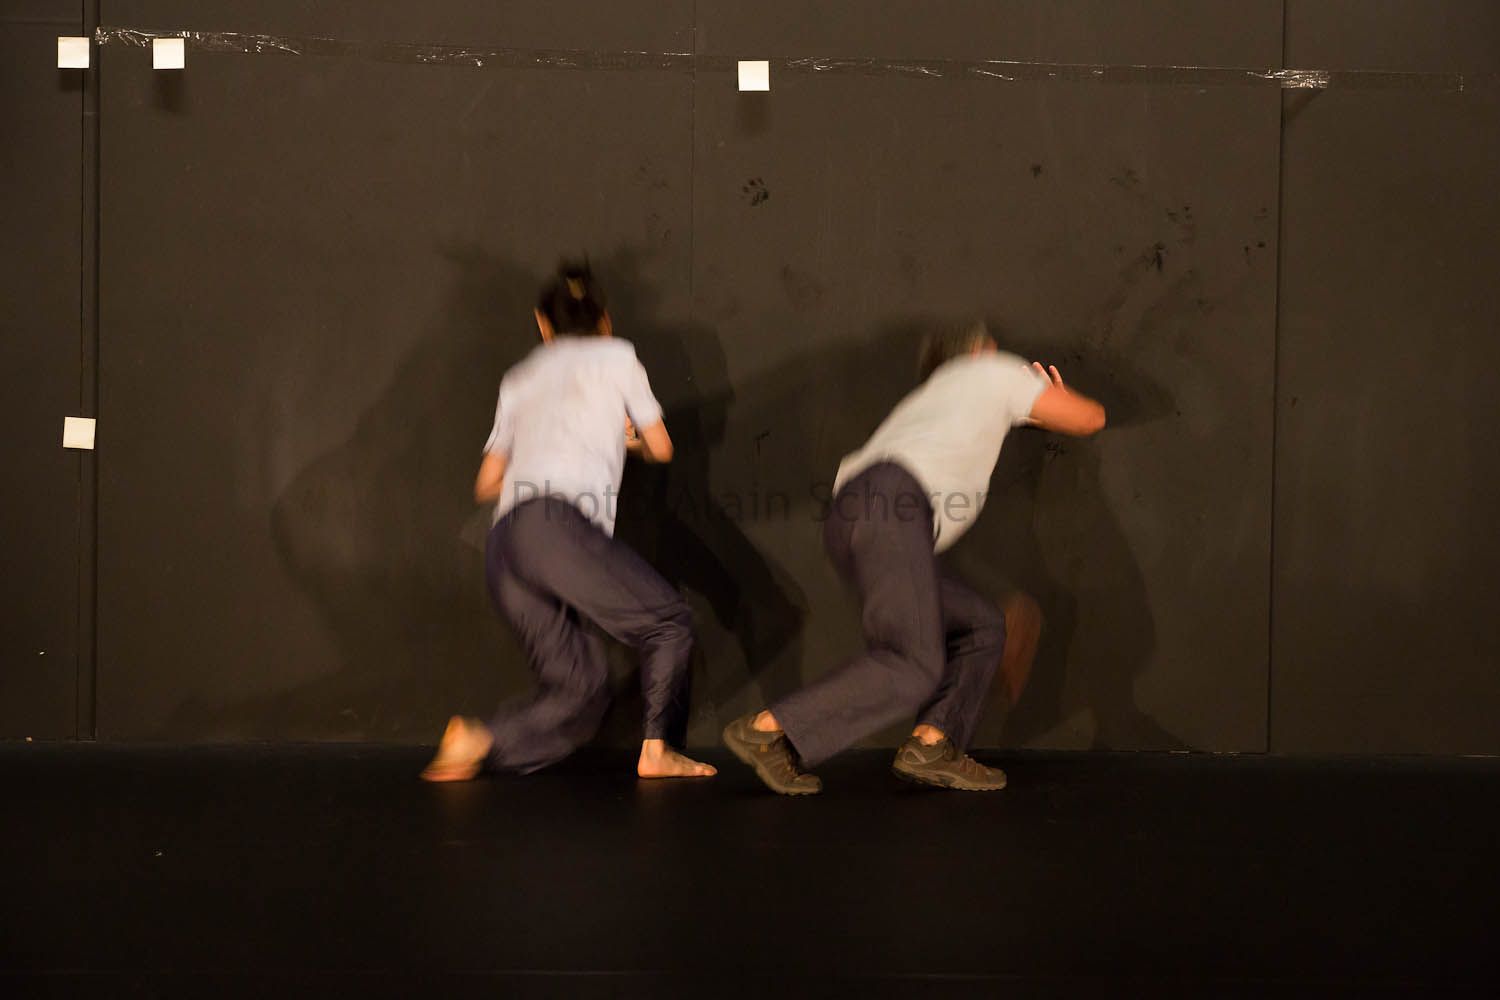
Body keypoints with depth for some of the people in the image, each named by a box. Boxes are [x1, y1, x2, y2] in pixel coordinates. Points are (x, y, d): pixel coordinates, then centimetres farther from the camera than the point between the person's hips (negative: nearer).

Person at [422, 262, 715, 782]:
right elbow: (661, 448, 25)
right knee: (668, 621, 8)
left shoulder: (519, 378, 30)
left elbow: (486, 483, 30)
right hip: (559, 524, -6)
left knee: (581, 686, 7)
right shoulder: (615, 356, 18)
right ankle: (655, 750, -1)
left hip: (502, 546, 6)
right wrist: (626, 437, 47)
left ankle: (479, 740, -11)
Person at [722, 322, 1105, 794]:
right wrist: (1055, 397, 50)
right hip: (890, 503, -9)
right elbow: (1090, 418, 27)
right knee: (914, 665, -17)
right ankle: (766, 730, -20)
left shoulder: (928, 399, 42)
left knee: (982, 625, 15)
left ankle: (930, 747, 2)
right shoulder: (994, 372, 24)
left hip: (847, 516, 9)